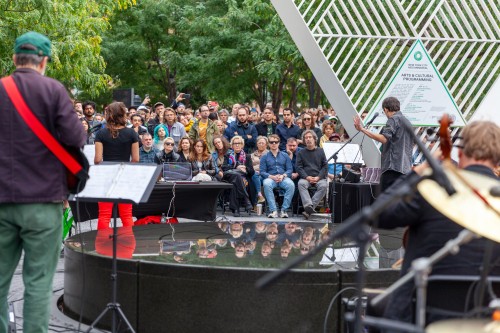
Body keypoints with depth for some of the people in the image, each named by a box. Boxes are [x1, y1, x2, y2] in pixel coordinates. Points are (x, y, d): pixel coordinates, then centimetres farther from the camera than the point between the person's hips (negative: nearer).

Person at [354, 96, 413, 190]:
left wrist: (362, 129, -22)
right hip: (405, 168, 9)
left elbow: (384, 139, -20)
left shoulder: (393, 119, -5)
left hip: (393, 166, -9)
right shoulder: (407, 121, 22)